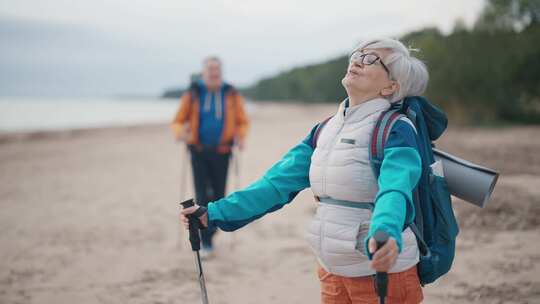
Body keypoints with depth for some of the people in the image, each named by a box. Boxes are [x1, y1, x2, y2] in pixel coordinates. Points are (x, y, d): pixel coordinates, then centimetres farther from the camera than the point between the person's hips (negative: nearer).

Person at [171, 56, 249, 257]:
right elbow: (178, 121, 3)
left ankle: (209, 230, 31)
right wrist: (180, 133, -19)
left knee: (218, 195, 6)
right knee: (202, 196, -6)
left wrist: (240, 138, -10)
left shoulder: (232, 95, 1)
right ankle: (206, 243, 0)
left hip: (221, 152, 1)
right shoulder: (192, 95, -1)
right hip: (199, 152, -1)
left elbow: (242, 122, 9)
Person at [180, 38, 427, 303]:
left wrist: (386, 235, -51)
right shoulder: (325, 130, 7)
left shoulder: (396, 130, -13)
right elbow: (278, 182, 6)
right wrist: (215, 213, 1)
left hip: (382, 271, -6)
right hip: (332, 271, 6)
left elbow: (395, 191, -30)